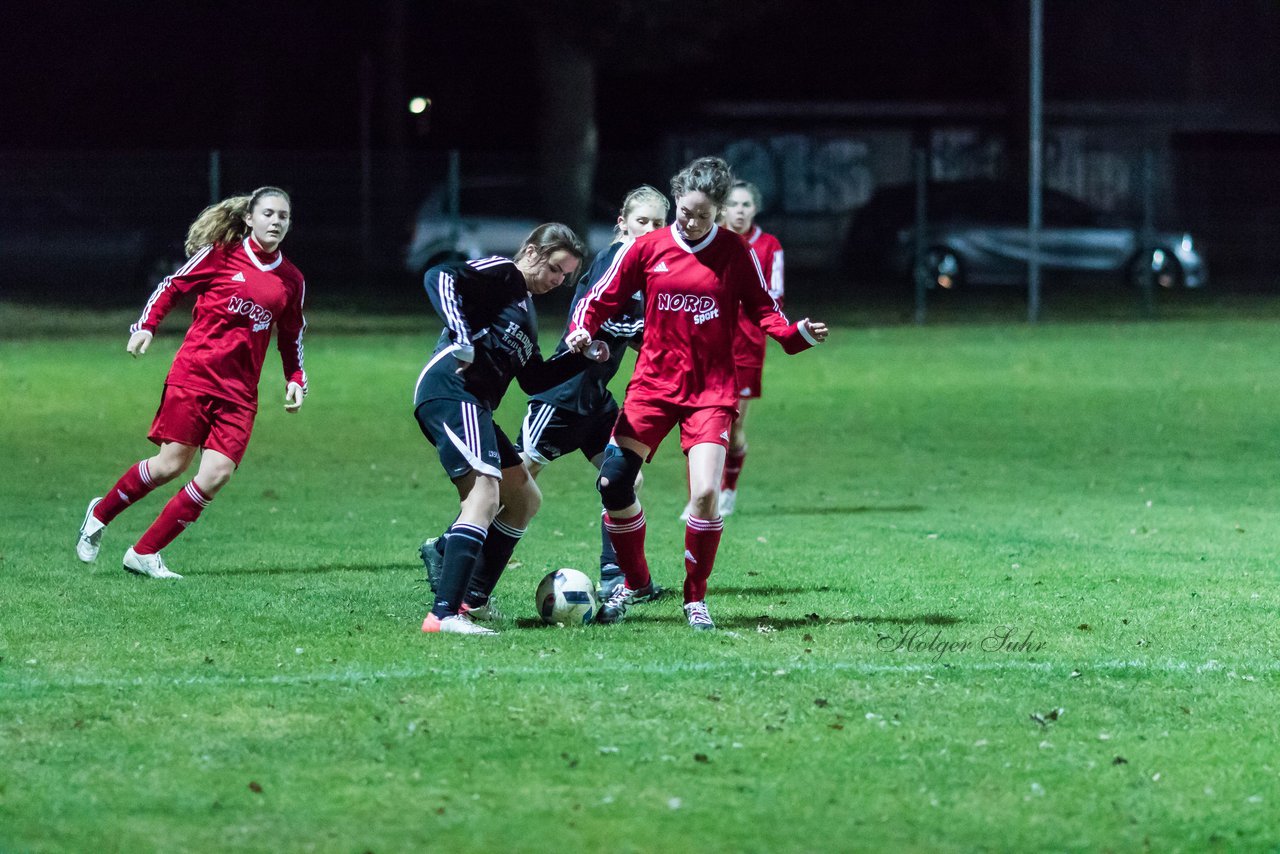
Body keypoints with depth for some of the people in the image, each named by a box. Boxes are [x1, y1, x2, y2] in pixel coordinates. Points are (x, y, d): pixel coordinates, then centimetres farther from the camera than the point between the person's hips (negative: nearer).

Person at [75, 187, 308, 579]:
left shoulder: (291, 281, 10)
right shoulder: (220, 253, 0)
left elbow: (291, 337, 21)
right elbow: (172, 286, 6)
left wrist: (296, 381, 9)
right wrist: (145, 325, -6)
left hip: (239, 391, 3)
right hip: (194, 373, -3)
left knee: (218, 473, -12)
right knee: (171, 463, -8)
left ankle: (144, 553, -1)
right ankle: (101, 513, 20)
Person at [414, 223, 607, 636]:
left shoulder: (525, 306, 28)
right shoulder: (501, 274, 0)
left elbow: (534, 380, 30)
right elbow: (439, 277, -17)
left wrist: (583, 358, 19)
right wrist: (462, 337, -27)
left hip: (472, 406, 11)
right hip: (451, 390, -11)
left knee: (525, 499, 17)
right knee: (485, 493, -22)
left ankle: (471, 597, 14)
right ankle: (445, 614, -31)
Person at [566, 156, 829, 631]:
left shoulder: (736, 253, -2)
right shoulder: (648, 248, 1)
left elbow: (762, 309, 5)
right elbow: (602, 298, 7)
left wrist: (797, 333, -13)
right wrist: (582, 329, -12)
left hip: (712, 390, -2)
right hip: (653, 383, 2)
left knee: (705, 495, -16)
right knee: (613, 482, -7)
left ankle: (696, 598, 5)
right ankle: (634, 582, 18)